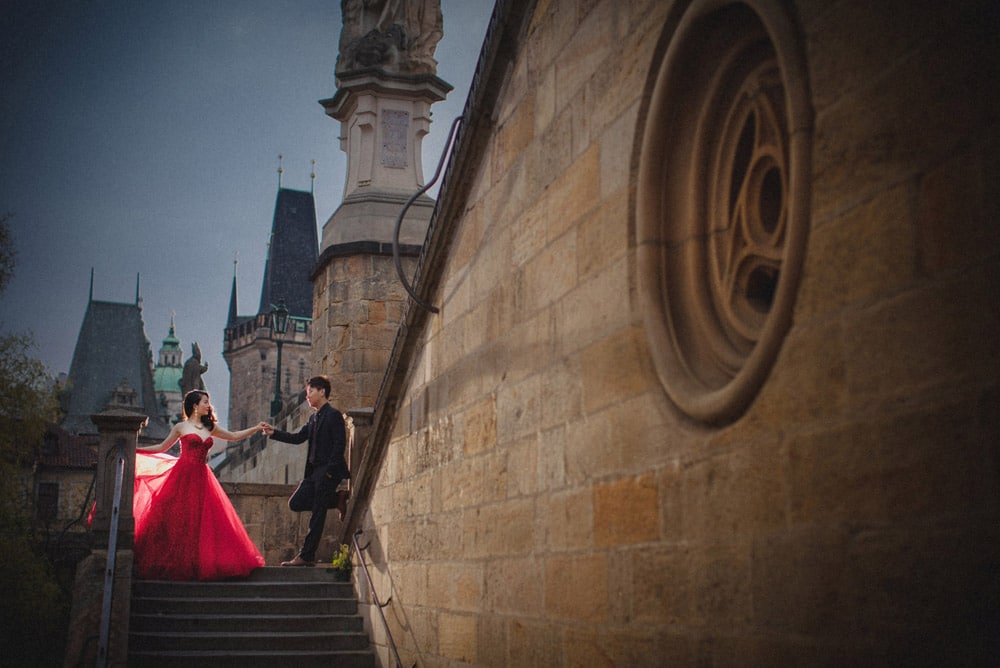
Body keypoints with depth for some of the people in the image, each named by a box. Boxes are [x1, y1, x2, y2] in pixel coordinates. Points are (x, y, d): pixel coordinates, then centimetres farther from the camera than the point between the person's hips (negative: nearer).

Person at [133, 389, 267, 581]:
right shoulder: (181, 427, 4)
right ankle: (168, 563, 2)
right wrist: (135, 450, 5)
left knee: (200, 521, -1)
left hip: (201, 478, 4)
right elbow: (162, 447, 11)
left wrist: (256, 428, 17)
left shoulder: (210, 427, 14)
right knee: (175, 520, -6)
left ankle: (196, 563, 4)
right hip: (182, 477, -4)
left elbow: (234, 436, 21)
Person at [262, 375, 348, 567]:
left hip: (327, 472, -9)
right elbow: (298, 437, 15)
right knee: (296, 503, 7)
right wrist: (274, 433, 4)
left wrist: (330, 470, -20)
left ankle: (307, 556, -2)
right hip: (314, 471, 9)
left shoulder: (333, 415, -10)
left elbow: (340, 444, -15)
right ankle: (337, 500, 16)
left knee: (317, 514, -5)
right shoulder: (314, 418, 17)